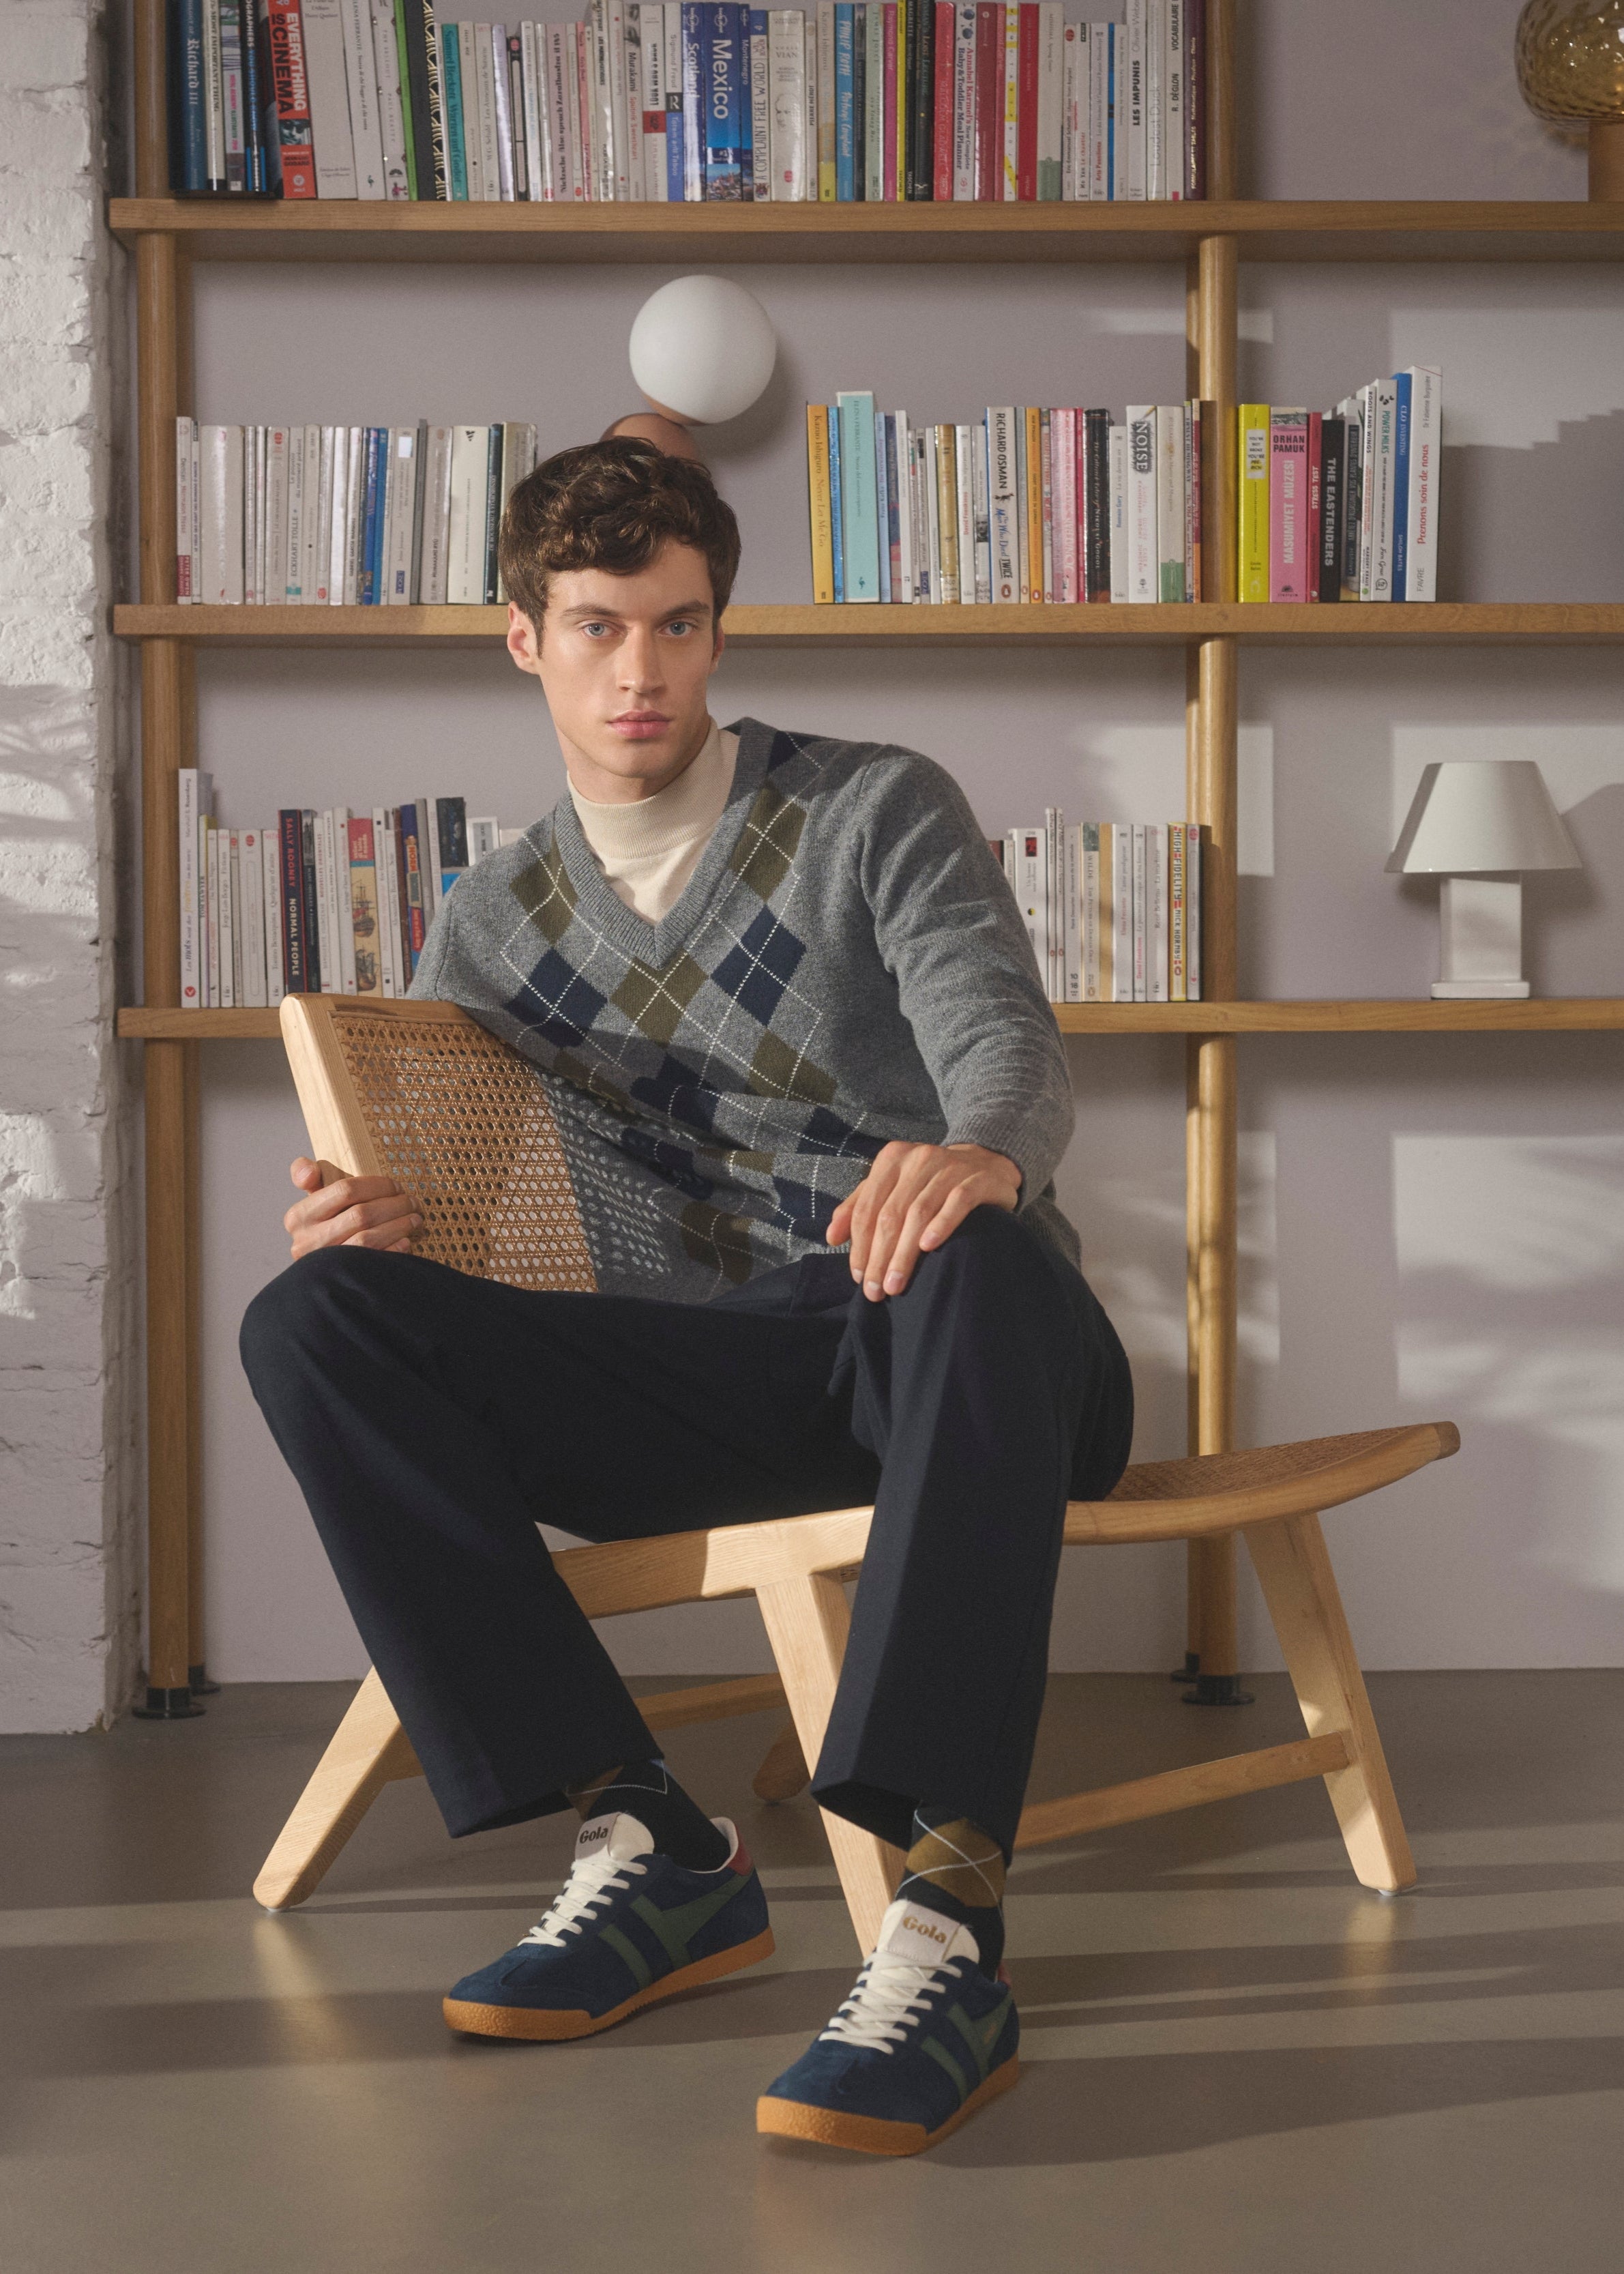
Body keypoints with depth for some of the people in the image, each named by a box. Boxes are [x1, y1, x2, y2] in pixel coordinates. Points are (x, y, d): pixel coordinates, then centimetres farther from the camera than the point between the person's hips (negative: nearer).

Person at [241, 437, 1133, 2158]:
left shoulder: (876, 814, 3)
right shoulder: (489, 931, 15)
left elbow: (1013, 1054, -14)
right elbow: (414, 1200, 14)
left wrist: (977, 1152, -41)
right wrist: (363, 1224, -13)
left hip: (973, 1364, -3)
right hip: (723, 1379, 4)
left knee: (977, 1256, -41)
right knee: (310, 1321, -18)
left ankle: (947, 1914, -50)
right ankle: (648, 1842, -22)